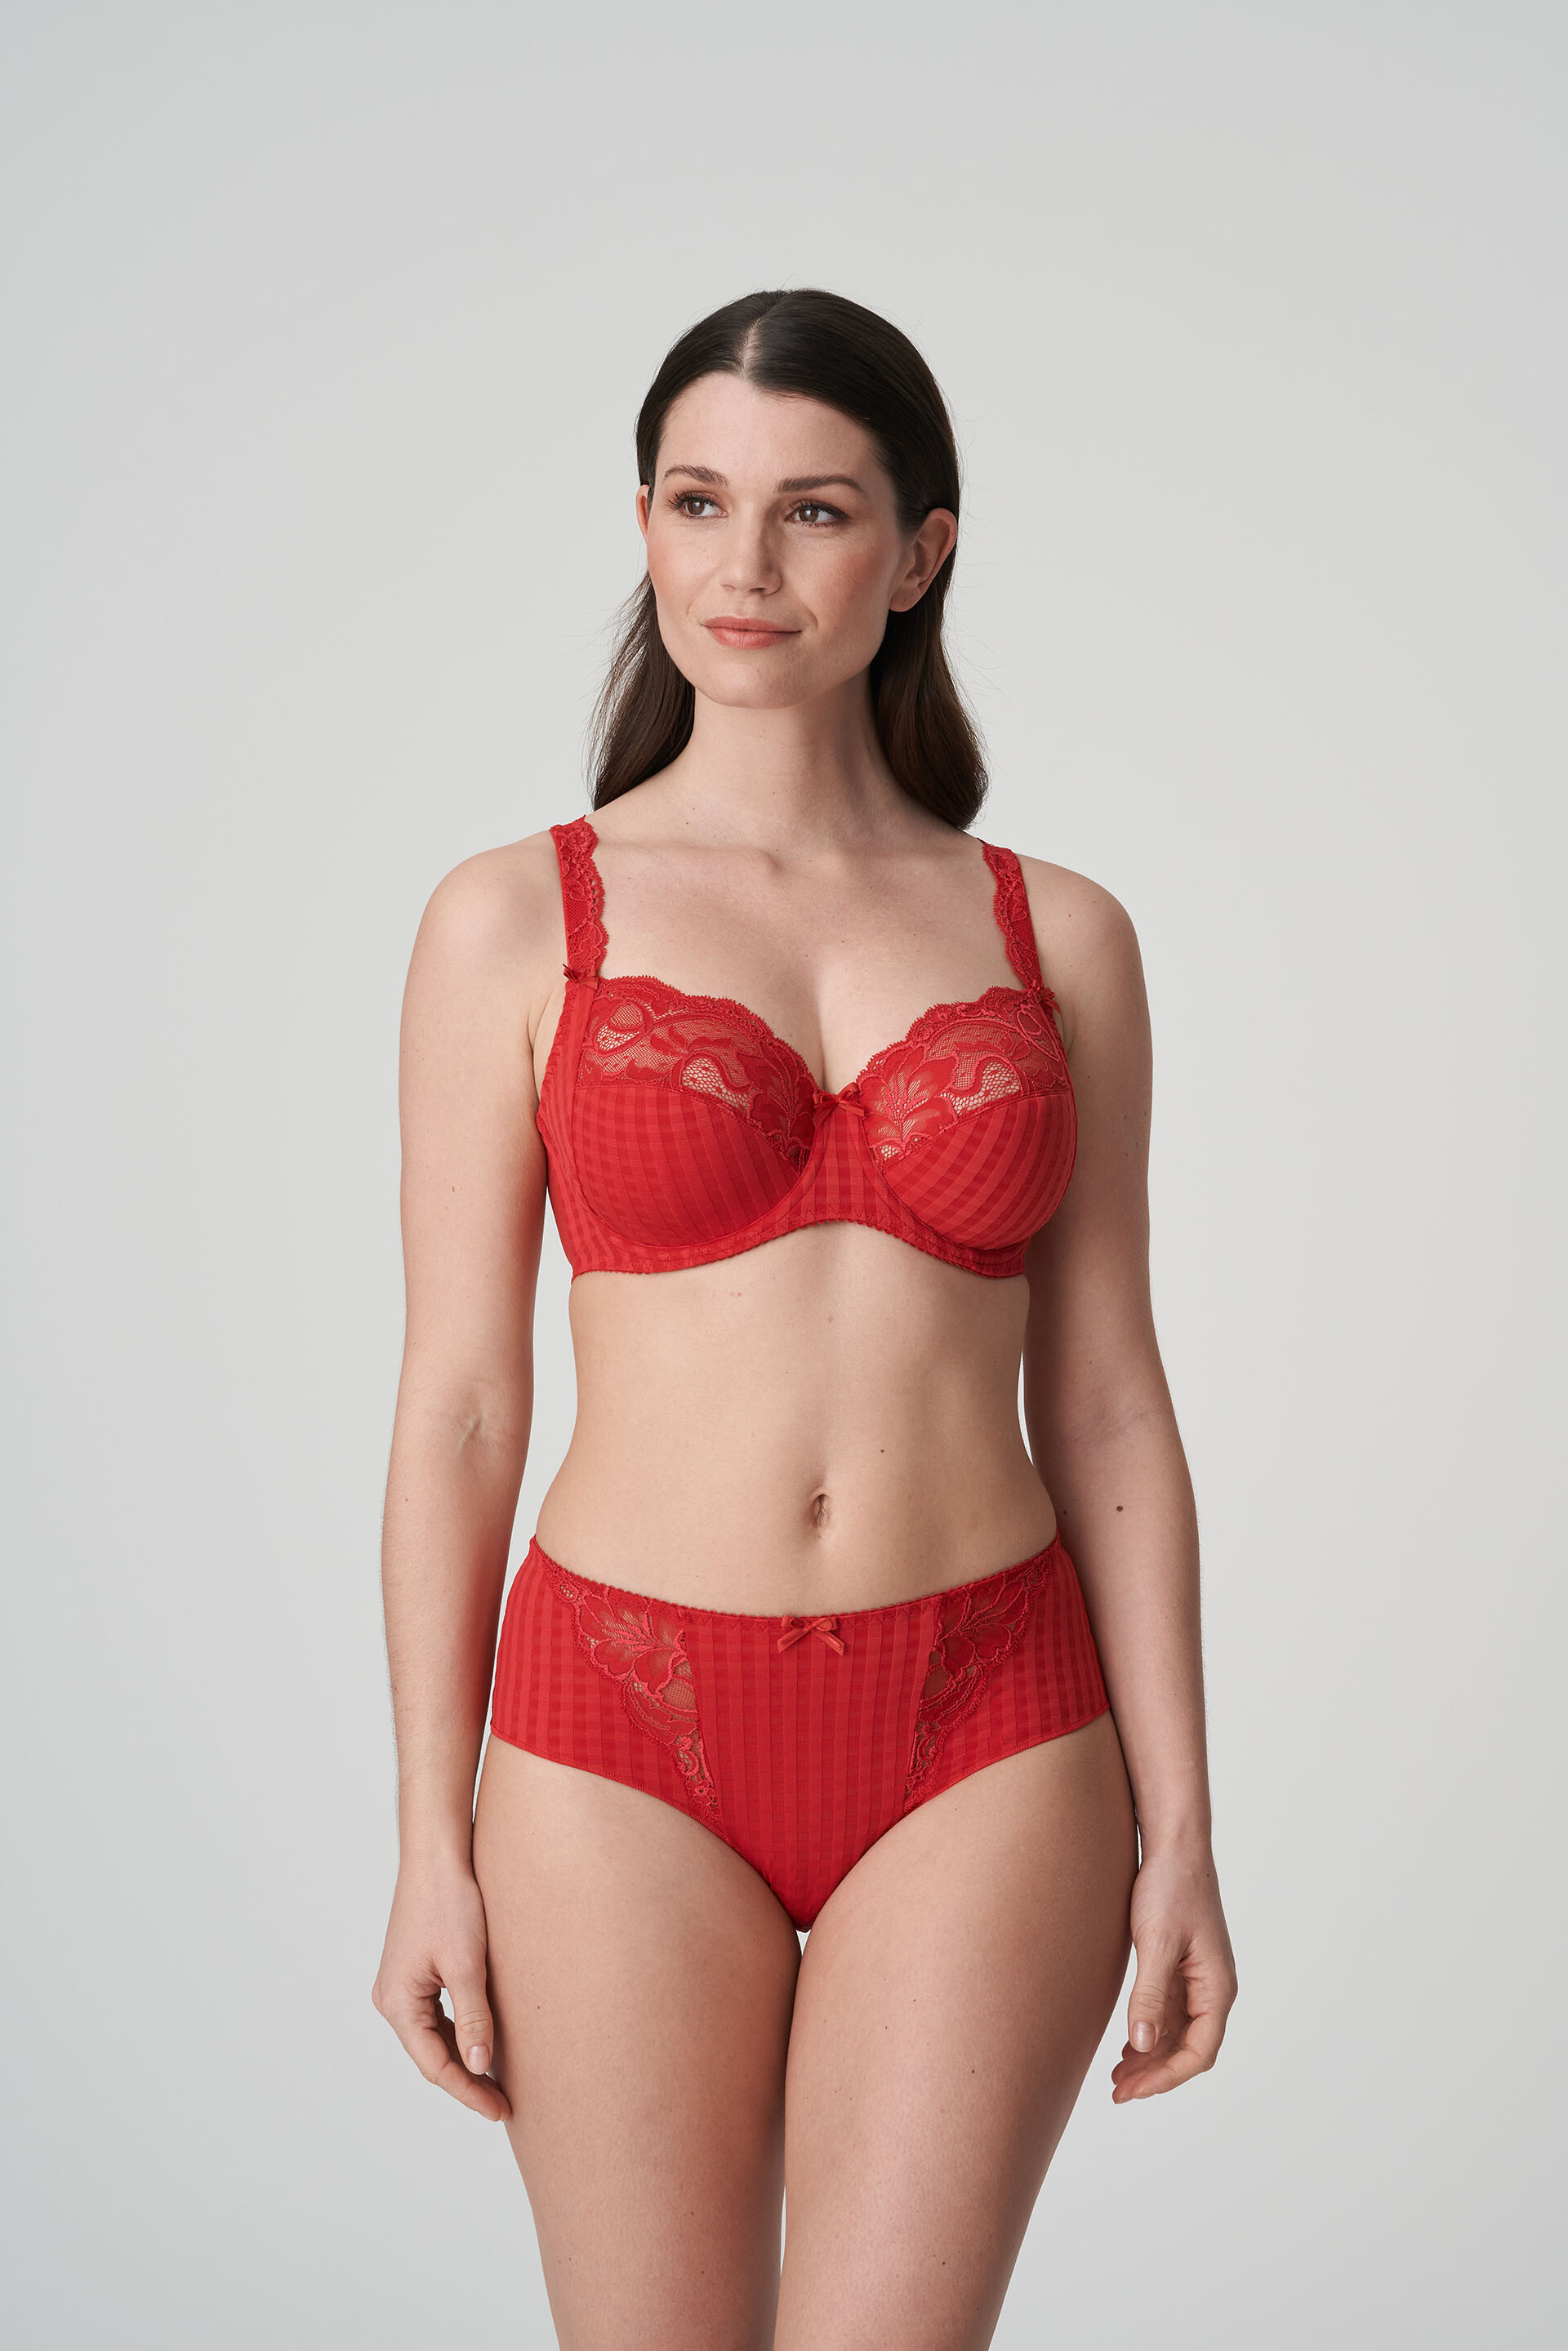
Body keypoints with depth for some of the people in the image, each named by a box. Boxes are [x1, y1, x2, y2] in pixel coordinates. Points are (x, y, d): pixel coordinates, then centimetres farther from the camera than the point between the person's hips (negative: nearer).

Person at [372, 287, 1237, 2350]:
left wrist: (1178, 1824, 3)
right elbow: (461, 1399, 0)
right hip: (629, 1736, 0)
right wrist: (432, 1844, -1)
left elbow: (1105, 1402, 6)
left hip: (986, 1740, 1)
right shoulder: (517, 922, 0)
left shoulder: (1055, 936, 5)